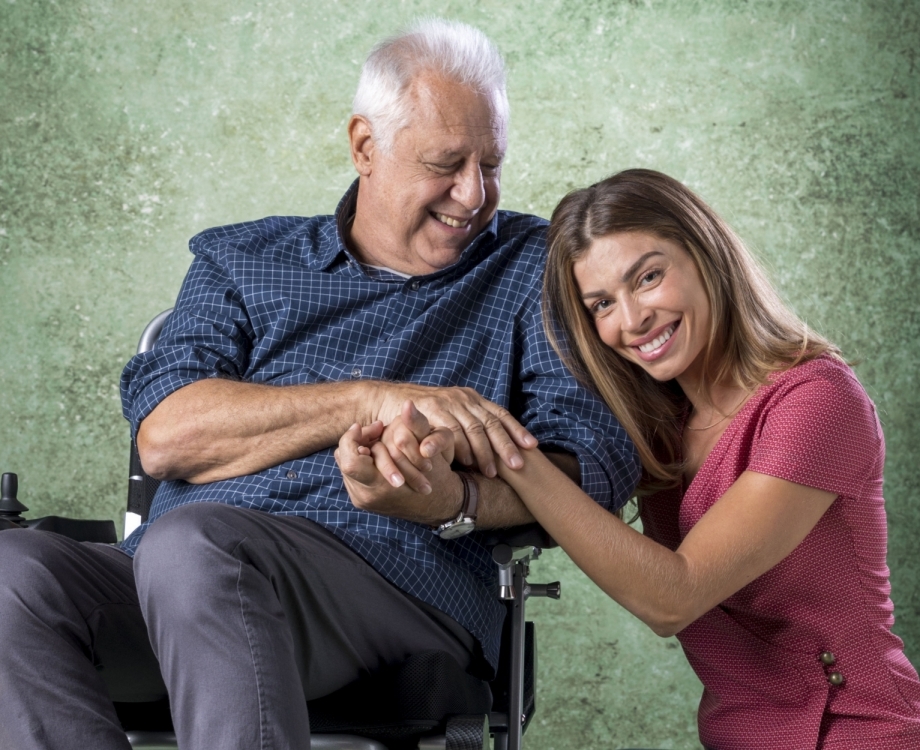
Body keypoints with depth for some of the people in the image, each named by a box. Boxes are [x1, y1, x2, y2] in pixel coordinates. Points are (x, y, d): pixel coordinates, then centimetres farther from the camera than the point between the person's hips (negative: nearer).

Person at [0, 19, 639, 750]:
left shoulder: (534, 267, 18)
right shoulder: (241, 260, 22)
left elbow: (598, 463, 4)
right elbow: (166, 433, 3)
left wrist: (454, 502, -18)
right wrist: (374, 400, -9)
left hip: (396, 576, -3)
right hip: (174, 582, 3)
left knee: (192, 544, -35)